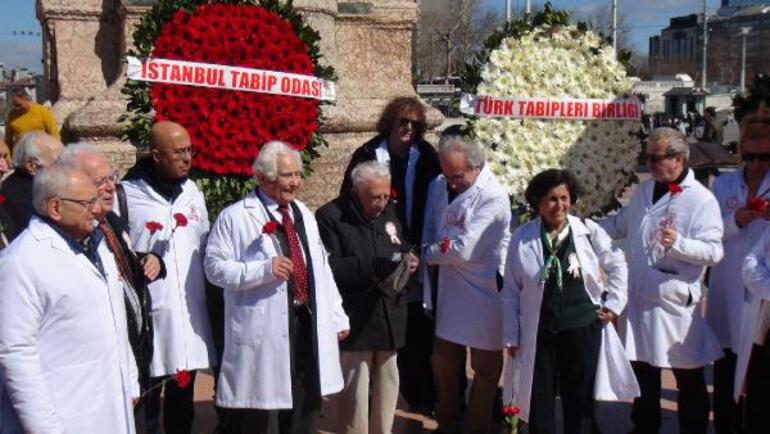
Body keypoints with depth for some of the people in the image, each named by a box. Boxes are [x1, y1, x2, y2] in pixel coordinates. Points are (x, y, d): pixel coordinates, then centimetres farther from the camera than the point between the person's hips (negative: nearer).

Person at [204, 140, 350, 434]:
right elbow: (215, 267, -11)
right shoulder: (235, 217, -7)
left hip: (308, 325, 7)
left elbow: (320, 267, 18)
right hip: (262, 332, -6)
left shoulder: (303, 214, 15)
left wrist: (336, 317, 15)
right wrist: (264, 270, -23)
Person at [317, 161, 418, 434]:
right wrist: (373, 267, -27)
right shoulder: (330, 217, -10)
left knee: (387, 382, 16)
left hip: (389, 316, 6)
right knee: (354, 391, 1)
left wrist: (407, 261, -1)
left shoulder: (389, 211, 10)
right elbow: (329, 267, -19)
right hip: (354, 321, -6)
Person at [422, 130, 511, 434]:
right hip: (448, 291, 6)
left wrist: (430, 254, -7)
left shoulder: (494, 198, -19)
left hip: (483, 293, -6)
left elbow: (463, 249, -23)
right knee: (444, 363, 16)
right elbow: (428, 235, 5)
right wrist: (429, 284, -5)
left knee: (485, 368, 10)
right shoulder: (439, 187, 0)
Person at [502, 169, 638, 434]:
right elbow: (511, 291, 2)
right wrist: (511, 336, 3)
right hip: (539, 333, 0)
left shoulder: (589, 231, -4)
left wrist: (614, 304, 3)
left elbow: (618, 265, 10)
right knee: (540, 403, 8)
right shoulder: (522, 238, -4)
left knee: (579, 401, 12)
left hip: (583, 330, 0)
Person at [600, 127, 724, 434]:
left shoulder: (701, 199, -11)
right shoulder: (644, 191, 10)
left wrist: (679, 243, -32)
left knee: (689, 380, 8)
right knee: (643, 373, 20)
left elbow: (714, 251, -17)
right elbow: (620, 224, 25)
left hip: (675, 302, -6)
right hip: (639, 298, 6)